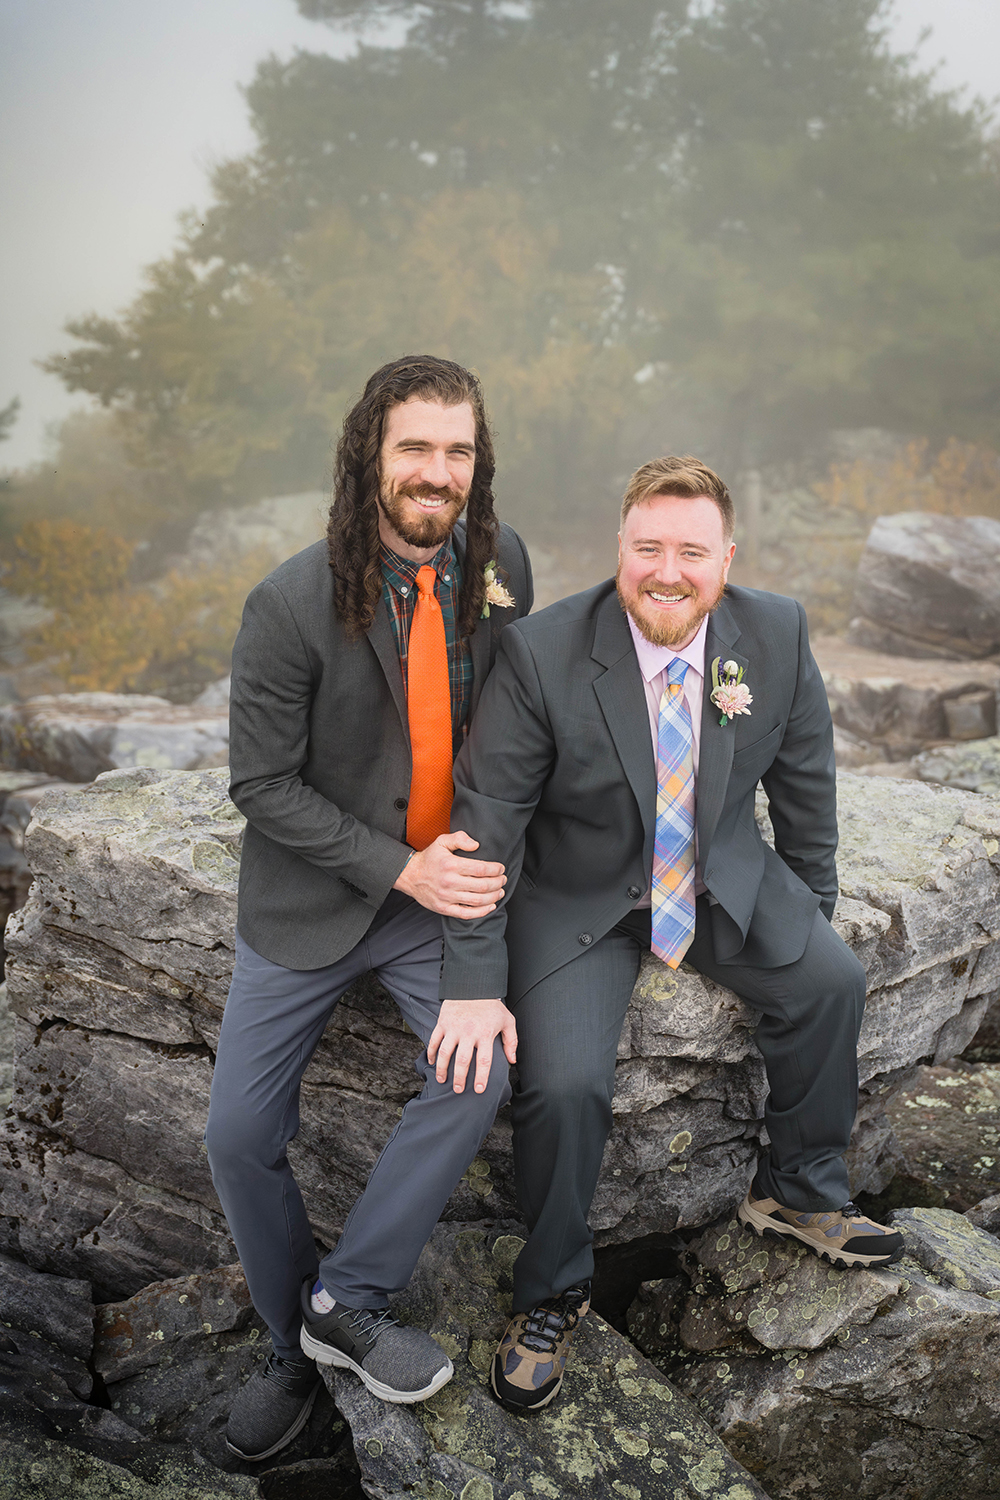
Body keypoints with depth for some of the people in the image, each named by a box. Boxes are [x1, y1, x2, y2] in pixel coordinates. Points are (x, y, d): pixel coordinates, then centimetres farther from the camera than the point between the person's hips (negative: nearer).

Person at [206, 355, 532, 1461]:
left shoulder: (501, 562, -5)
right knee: (240, 1135, 0)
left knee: (482, 1069, -21)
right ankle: (296, 1350, 26)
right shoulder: (293, 604, -18)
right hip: (313, 895, -2)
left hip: (447, 879, 2)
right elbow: (261, 784, -13)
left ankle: (344, 1302, 0)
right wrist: (398, 868, -19)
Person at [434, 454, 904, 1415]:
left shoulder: (776, 634, -11)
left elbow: (804, 782, 5)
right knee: (563, 1082, -20)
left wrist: (810, 911, 12)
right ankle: (551, 1294, 9)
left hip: (725, 877, 4)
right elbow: (486, 821, -18)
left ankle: (798, 1191, 16)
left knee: (832, 982, -15)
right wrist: (474, 983, -21)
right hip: (578, 898, -3)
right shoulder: (541, 654, -22)